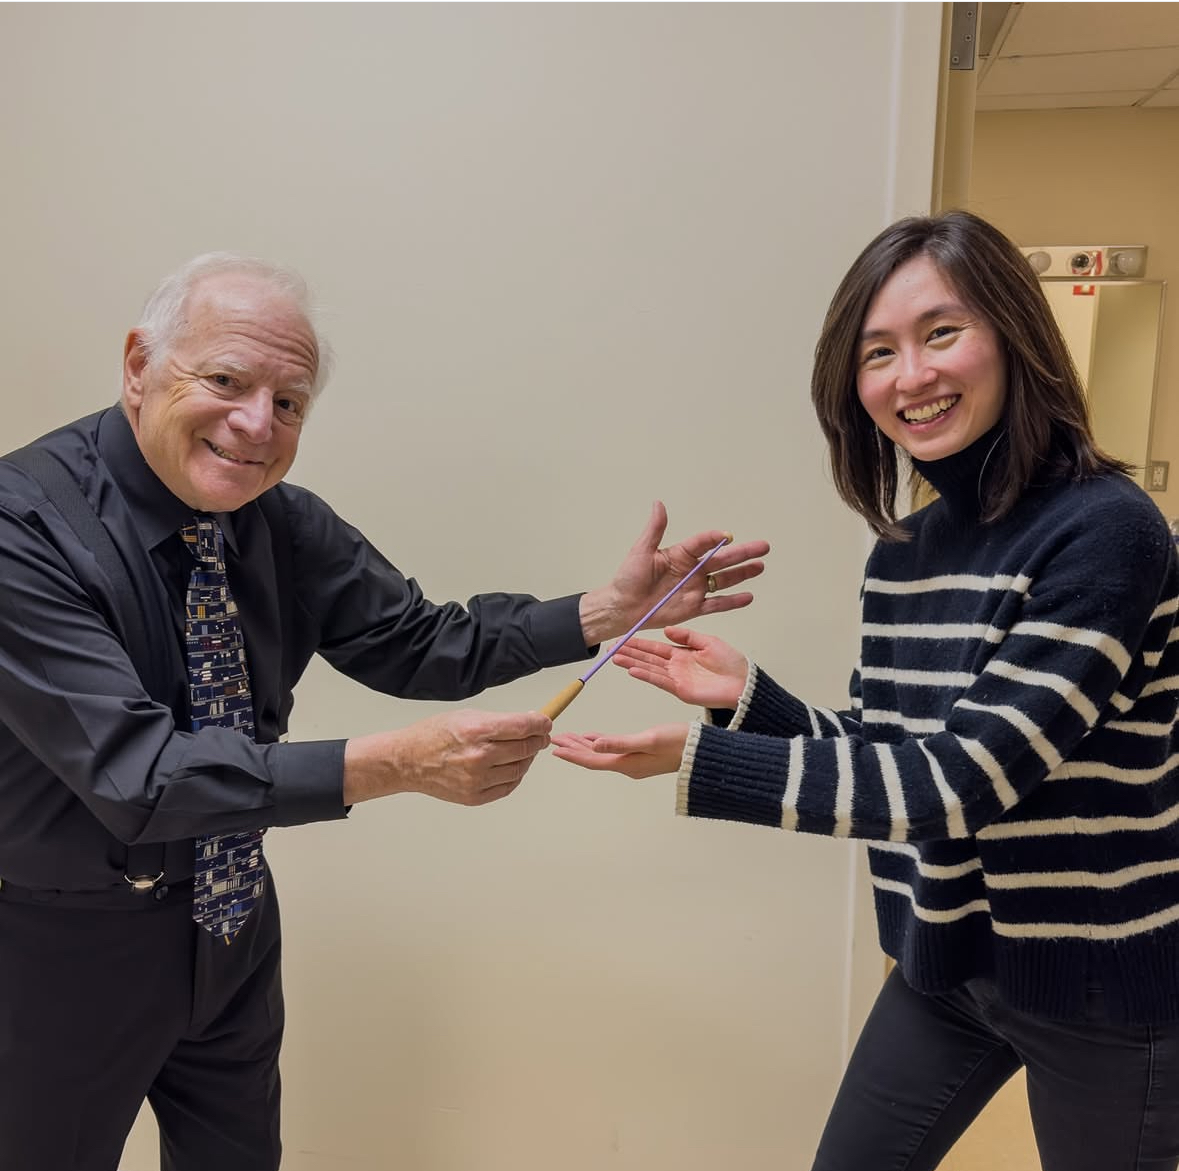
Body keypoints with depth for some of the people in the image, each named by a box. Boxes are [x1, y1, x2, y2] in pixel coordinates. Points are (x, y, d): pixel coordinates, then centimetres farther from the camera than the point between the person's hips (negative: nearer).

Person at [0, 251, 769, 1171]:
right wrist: (394, 765, -41)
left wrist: (610, 611, -16)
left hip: (232, 919, 5)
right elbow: (136, 773, -33)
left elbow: (419, 645, -5)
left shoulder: (282, 523, -9)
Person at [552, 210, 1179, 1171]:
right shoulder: (904, 551, -1)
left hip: (1100, 983, -6)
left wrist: (696, 757, -32)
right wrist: (748, 696, -13)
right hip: (948, 958, 6)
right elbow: (884, 759, 4)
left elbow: (963, 780, -28)